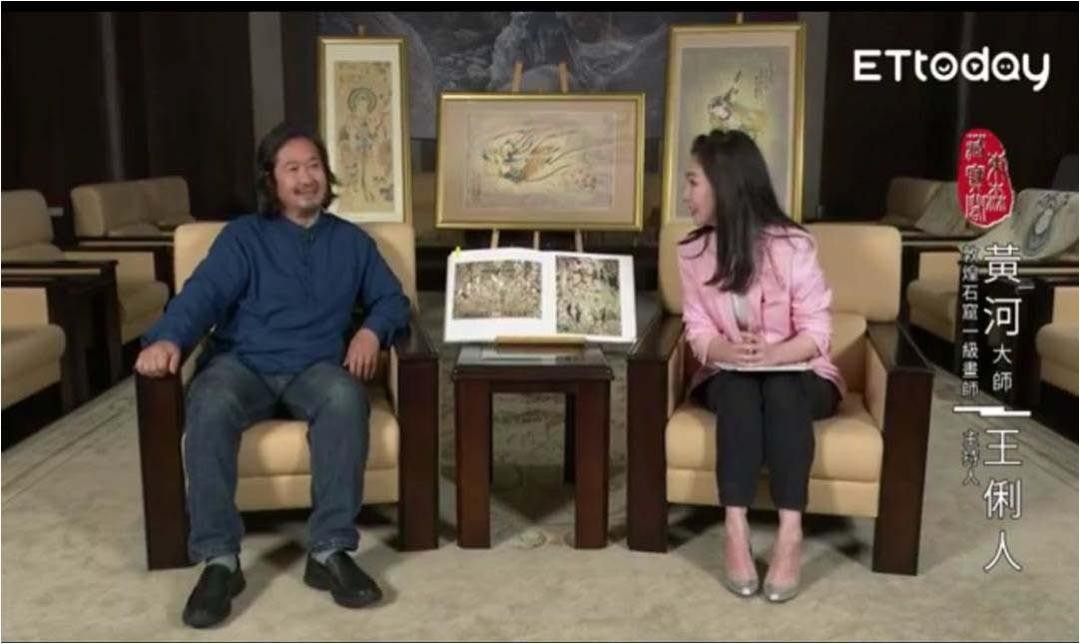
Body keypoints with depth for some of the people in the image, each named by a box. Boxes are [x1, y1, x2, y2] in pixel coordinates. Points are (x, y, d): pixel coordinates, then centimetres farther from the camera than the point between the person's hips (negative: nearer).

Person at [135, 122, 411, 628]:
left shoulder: (352, 241, 20)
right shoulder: (242, 236, 11)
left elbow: (392, 300, 18)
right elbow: (204, 293, -4)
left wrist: (372, 331, -6)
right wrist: (167, 338, -25)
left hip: (315, 368, 1)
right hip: (242, 363, 0)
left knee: (346, 398, -35)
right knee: (209, 406, -35)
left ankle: (329, 551, -32)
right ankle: (219, 560, -31)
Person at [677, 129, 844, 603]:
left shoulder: (792, 245, -13)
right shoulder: (692, 251, -2)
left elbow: (817, 331, -14)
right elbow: (698, 331, -6)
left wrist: (771, 356, -33)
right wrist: (731, 352, -28)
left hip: (797, 373, -2)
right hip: (728, 375, 2)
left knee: (781, 391, -34)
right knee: (739, 391, -32)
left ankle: (790, 533, -38)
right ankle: (735, 528, -37)